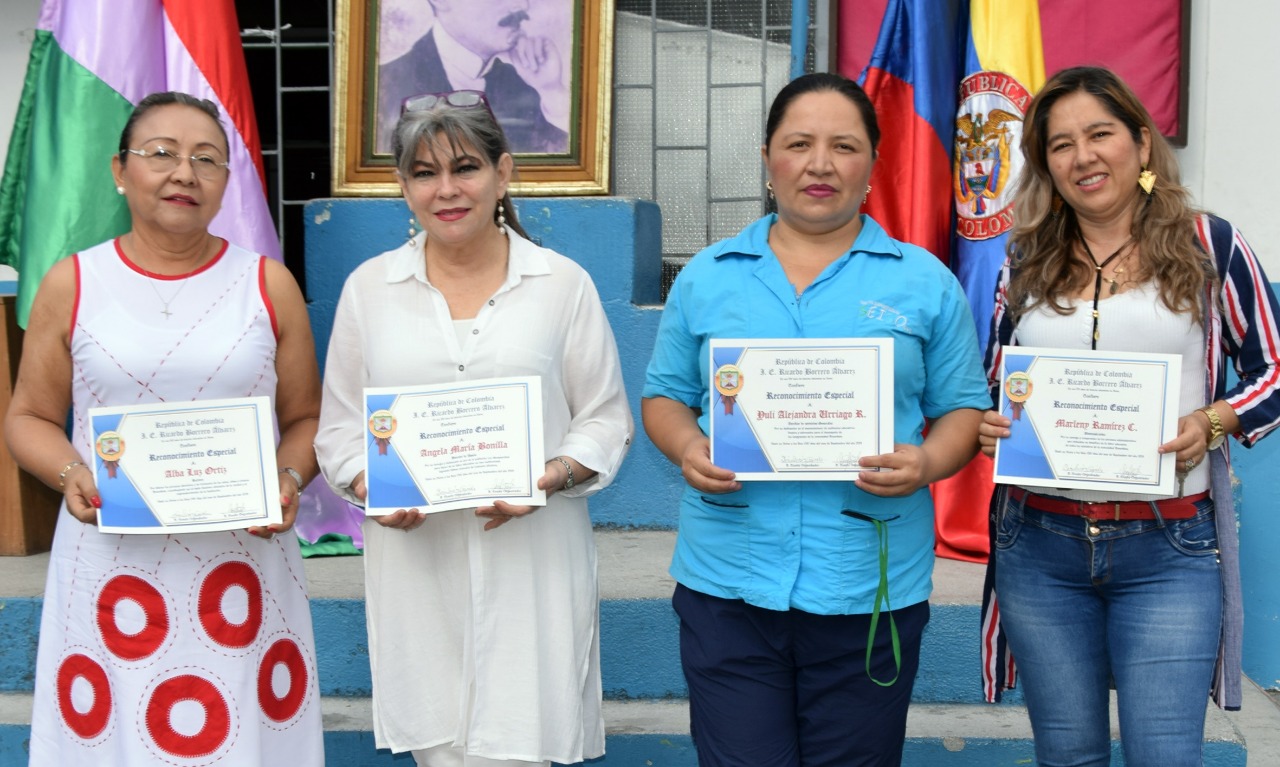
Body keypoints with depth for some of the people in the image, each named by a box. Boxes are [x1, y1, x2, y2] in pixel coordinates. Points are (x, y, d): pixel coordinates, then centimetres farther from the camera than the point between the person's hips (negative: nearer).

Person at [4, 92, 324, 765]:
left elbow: (305, 417, 9)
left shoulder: (267, 284, 6)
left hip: (242, 557, 0)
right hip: (112, 561, 0)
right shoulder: (72, 284, 5)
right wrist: (71, 474, -10)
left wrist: (288, 481, -10)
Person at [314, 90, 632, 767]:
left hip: (531, 564, -1)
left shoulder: (563, 283, 4)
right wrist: (373, 491, -9)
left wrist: (547, 480, -13)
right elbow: (339, 427, 10)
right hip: (415, 565, 2)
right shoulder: (369, 287, 8)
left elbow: (606, 420, 5)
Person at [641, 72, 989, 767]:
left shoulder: (926, 282, 6)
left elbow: (963, 410, 7)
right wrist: (689, 449, -8)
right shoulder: (707, 278, 9)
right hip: (727, 585, 1)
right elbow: (664, 397, 13)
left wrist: (928, 462, -14)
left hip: (871, 592, 0)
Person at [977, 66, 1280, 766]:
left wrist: (1212, 422, -15)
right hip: (1039, 545, 3)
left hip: (1167, 550, -2)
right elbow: (992, 386, 17)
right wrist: (984, 426, -6)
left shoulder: (1208, 244, 1)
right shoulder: (1025, 263, 9)